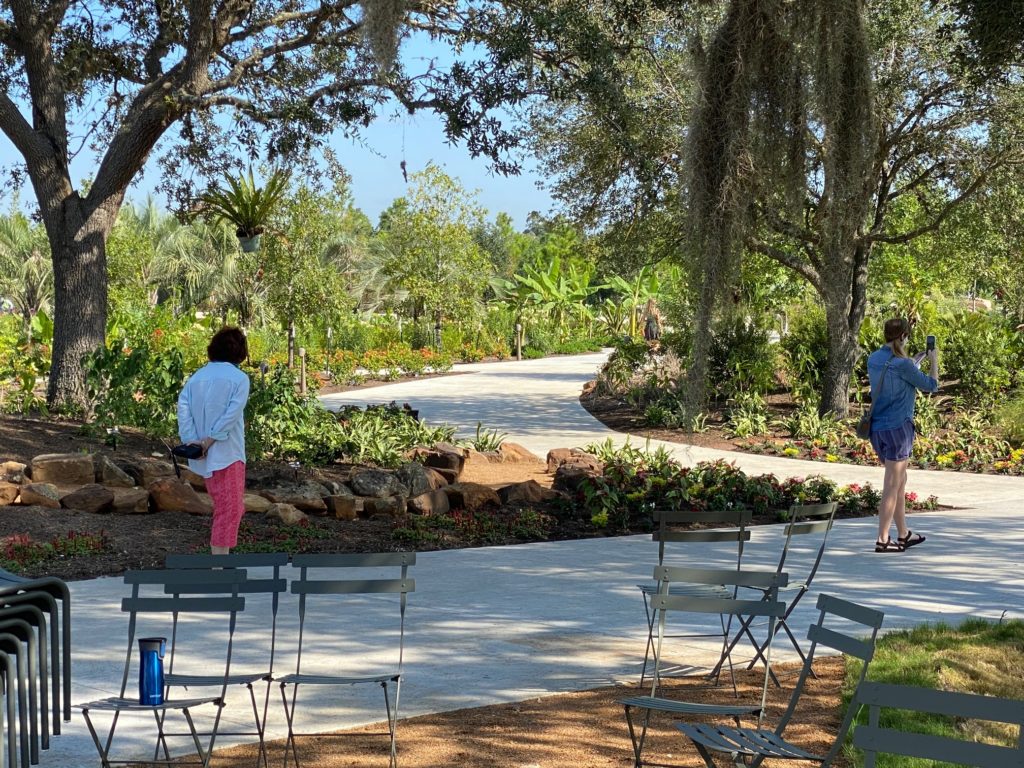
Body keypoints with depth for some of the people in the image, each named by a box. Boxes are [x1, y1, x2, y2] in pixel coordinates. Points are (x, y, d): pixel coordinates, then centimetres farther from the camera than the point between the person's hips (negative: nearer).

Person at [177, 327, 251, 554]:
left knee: (233, 508, 20)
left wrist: (192, 440, -7)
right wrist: (210, 439, -14)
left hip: (203, 458, 6)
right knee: (229, 510, -2)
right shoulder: (239, 378, -7)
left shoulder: (196, 377, 9)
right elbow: (232, 414, -17)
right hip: (228, 453, -6)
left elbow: (183, 406, -3)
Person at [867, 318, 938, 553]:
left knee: (900, 480, 19)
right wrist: (934, 361, 11)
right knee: (892, 485, -2)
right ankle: (883, 540, 0)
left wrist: (917, 360, 27)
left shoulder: (873, 359, 5)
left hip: (877, 428, 8)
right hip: (897, 427, -8)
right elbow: (930, 385, -5)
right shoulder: (901, 364, -17)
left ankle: (903, 534, 26)